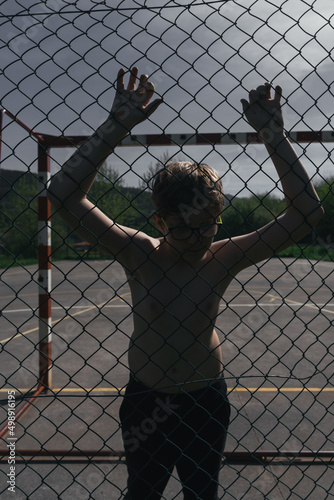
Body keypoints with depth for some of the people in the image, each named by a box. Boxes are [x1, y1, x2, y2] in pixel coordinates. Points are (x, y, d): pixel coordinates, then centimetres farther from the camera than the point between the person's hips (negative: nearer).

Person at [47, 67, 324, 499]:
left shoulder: (223, 259, -14)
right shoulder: (140, 254, -17)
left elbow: (306, 213, -18)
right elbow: (64, 195, -26)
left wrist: (273, 136, -26)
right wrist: (116, 126, -33)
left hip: (206, 400, 1)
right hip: (145, 401, 0)